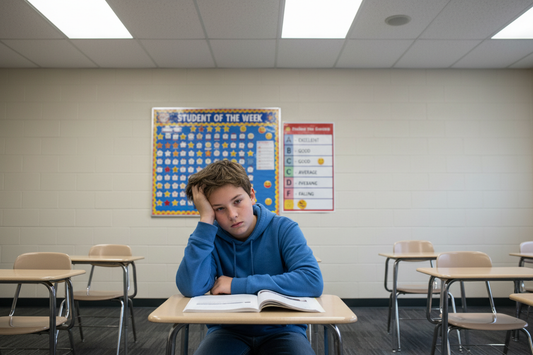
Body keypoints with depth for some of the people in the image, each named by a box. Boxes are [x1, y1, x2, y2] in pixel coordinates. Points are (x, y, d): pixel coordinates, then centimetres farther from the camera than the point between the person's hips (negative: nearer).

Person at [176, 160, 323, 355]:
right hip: (228, 330, 1)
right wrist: (206, 220, -19)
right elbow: (191, 288, -20)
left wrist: (238, 285, -20)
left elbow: (313, 281, -22)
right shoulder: (210, 236, -3)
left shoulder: (284, 229, -8)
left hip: (281, 329, 0)